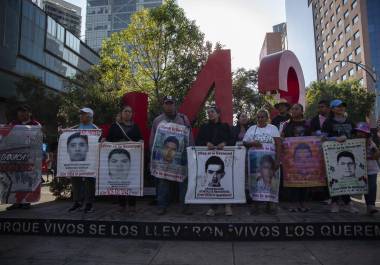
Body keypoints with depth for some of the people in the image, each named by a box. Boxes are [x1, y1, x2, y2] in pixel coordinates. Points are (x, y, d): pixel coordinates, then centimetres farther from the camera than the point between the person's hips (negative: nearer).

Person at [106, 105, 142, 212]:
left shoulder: (135, 126, 14)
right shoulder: (114, 126, 11)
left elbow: (140, 139, 13)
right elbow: (109, 139, 9)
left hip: (132, 156, 0)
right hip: (117, 156, 0)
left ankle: (132, 204, 6)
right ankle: (122, 204, 11)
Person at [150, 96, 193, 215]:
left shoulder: (183, 119, 8)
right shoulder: (157, 120, 11)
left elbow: (190, 138, 6)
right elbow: (152, 140, 12)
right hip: (163, 156, 1)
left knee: (183, 181, 1)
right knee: (163, 182, 5)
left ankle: (185, 206, 10)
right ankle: (162, 206, 16)